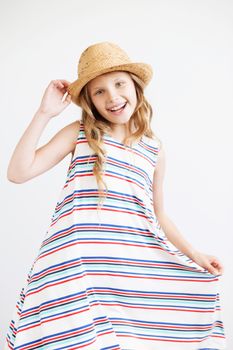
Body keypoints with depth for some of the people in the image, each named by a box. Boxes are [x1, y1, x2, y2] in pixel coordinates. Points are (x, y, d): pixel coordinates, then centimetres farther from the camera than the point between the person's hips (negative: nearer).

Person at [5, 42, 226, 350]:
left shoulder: (154, 147, 11)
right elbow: (18, 173, -5)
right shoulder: (79, 134, 4)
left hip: (133, 262, 3)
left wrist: (191, 253, 9)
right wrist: (45, 114, -6)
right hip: (81, 261, -2)